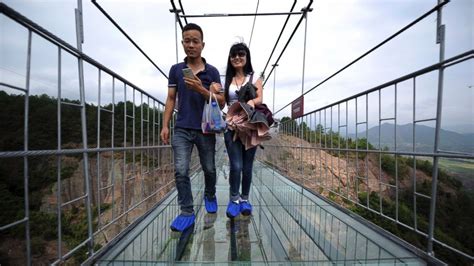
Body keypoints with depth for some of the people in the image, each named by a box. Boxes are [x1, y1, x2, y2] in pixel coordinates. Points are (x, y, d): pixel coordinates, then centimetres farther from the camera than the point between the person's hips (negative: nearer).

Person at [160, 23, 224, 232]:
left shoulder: (212, 71, 3)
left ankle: (210, 196, 40)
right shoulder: (175, 70, 9)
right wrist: (165, 125, 1)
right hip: (182, 129, 1)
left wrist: (201, 89, -19)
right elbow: (171, 99, 9)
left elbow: (221, 102, -3)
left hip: (206, 129, -1)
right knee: (181, 171, -4)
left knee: (209, 169, 12)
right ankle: (187, 212, 12)